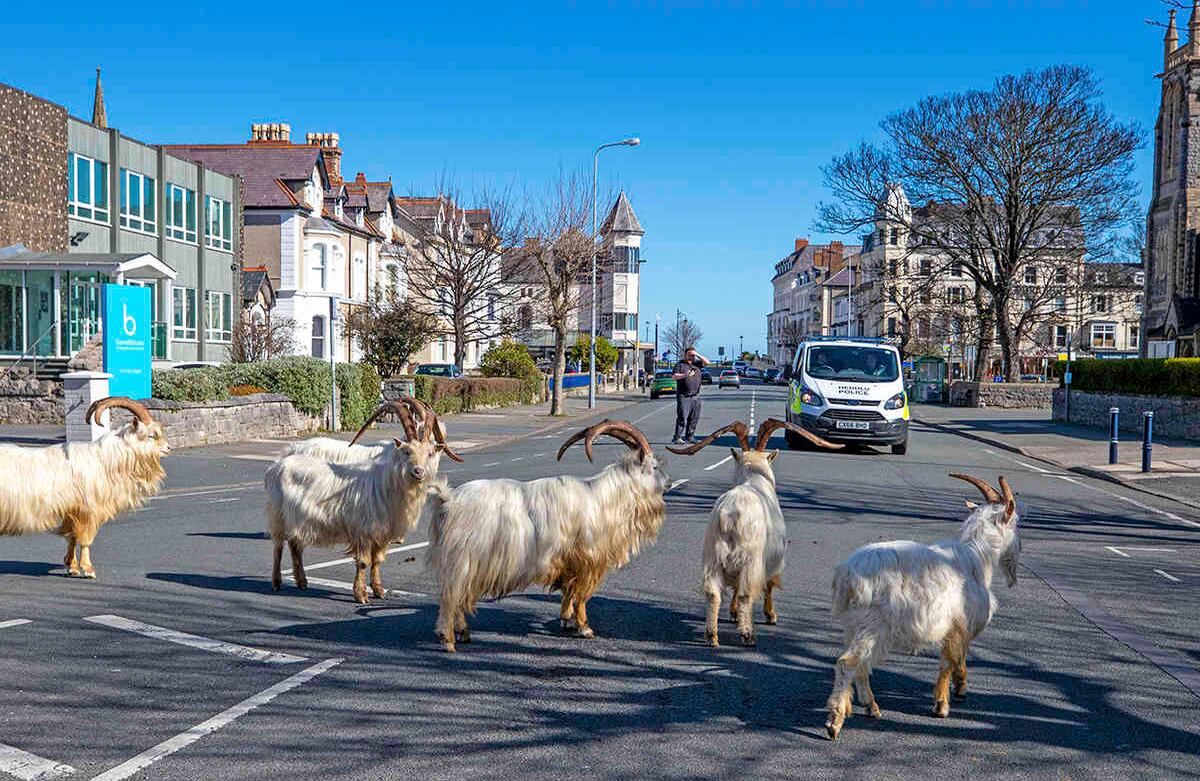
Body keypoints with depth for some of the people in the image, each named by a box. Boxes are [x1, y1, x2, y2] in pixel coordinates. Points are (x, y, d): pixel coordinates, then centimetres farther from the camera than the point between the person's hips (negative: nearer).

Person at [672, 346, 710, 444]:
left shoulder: (696, 363, 16)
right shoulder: (680, 364, 2)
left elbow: (707, 362, 8)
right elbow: (674, 376, -7)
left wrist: (698, 355, -1)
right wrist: (685, 375, -22)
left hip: (695, 396, 5)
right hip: (683, 396, -5)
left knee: (694, 418, 6)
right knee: (682, 418, -11)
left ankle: (690, 436, 14)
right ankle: (678, 438, -12)